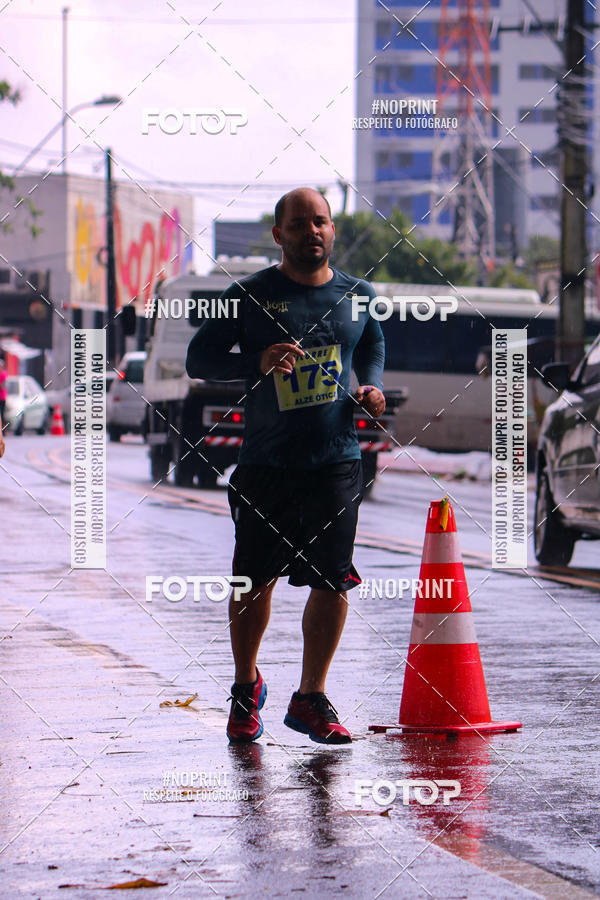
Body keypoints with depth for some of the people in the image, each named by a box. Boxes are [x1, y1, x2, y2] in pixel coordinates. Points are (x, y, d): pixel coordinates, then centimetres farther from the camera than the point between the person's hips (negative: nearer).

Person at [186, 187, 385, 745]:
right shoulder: (251, 296, -3)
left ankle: (310, 699, 16)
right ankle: (246, 690, 26)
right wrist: (259, 361, -20)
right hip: (266, 464, -2)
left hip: (337, 463, 2)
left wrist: (371, 389, 5)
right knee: (254, 581, 4)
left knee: (332, 584, 1)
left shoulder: (358, 296, 8)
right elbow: (199, 359, -3)